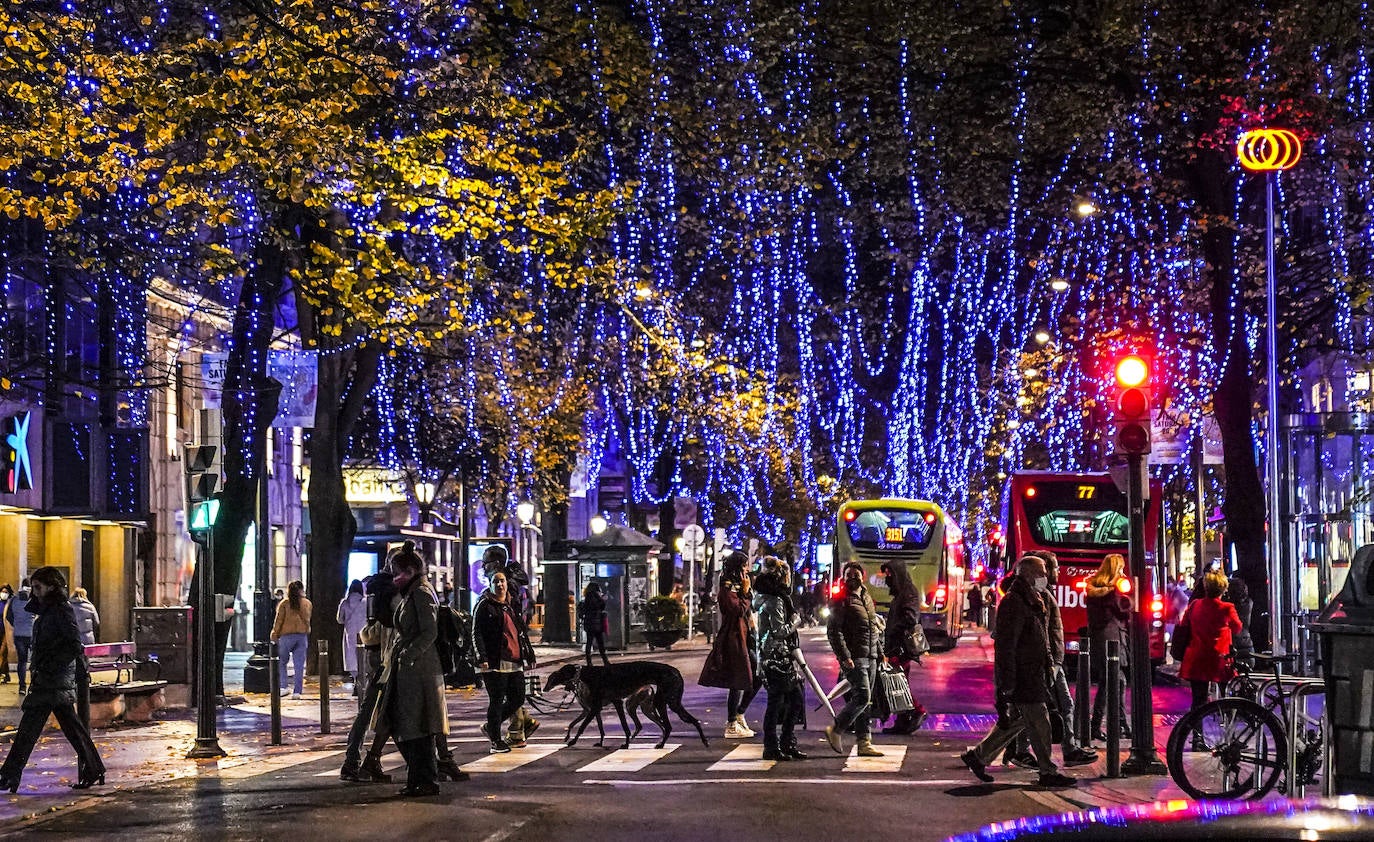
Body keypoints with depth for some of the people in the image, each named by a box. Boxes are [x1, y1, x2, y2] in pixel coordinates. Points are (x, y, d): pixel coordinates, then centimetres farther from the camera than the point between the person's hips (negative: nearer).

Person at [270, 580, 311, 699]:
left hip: (287, 635, -2)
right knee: (299, 665, 3)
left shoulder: (284, 603, -3)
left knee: (281, 662, 11)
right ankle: (297, 691, 0)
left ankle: (283, 687, -3)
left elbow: (278, 621, -3)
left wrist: (274, 636, 3)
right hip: (302, 636, 2)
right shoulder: (307, 603, 5)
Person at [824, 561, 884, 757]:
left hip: (870, 658, 8)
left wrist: (880, 652, 21)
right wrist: (845, 657, -21)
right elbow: (834, 631, -14)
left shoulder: (867, 599, 18)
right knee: (862, 697, -15)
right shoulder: (841, 601, -7)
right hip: (853, 658, -8)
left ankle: (864, 743, 9)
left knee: (866, 701, 7)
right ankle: (835, 730, -2)